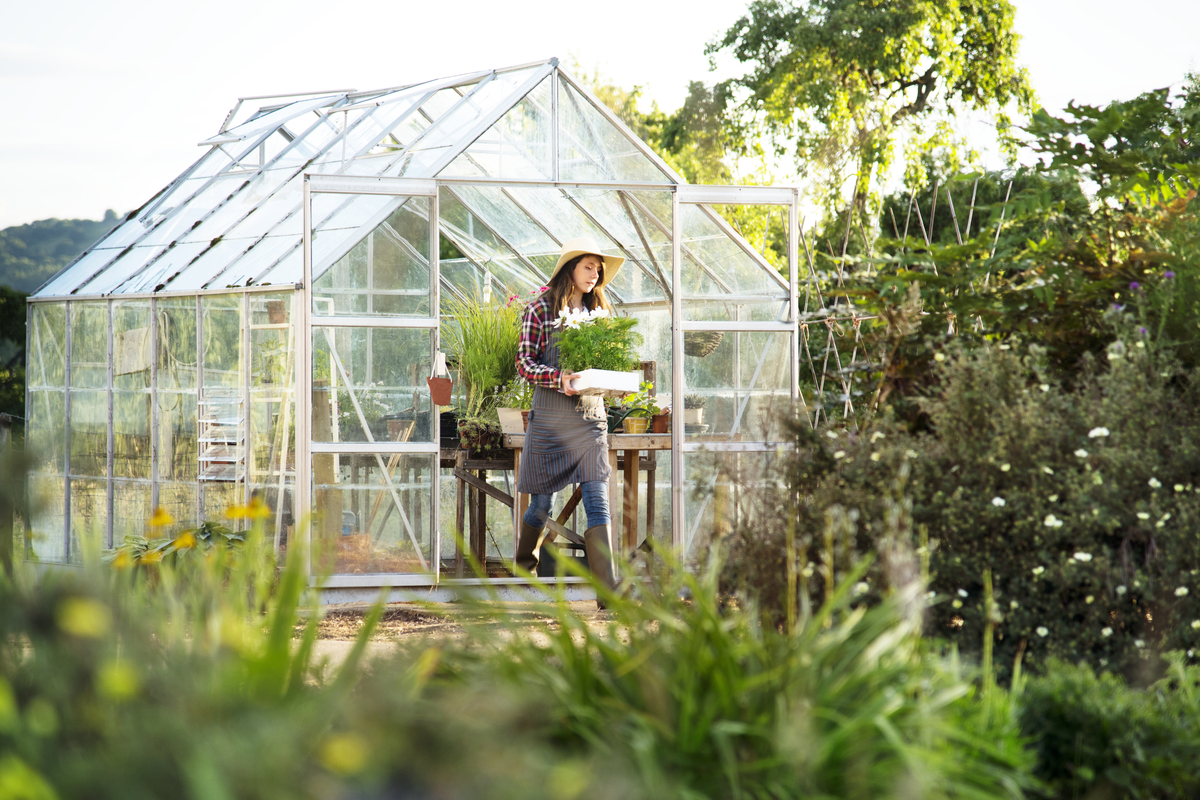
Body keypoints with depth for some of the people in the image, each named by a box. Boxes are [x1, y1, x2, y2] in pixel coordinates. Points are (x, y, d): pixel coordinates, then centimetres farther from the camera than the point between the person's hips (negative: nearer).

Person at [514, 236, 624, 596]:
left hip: (591, 417, 3)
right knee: (542, 501, 7)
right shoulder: (540, 310, -2)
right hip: (550, 417, -3)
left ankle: (608, 589, -14)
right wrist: (558, 378, -22)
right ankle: (524, 565, 35)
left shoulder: (598, 311, 11)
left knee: (598, 502, -8)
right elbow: (523, 363, -5)